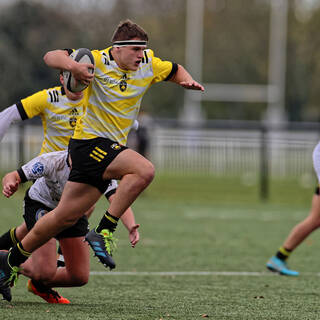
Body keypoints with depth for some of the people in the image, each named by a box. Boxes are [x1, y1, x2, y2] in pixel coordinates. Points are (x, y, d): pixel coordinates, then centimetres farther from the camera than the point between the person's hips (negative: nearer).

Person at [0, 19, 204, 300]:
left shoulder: (148, 64, 5)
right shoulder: (98, 61, -13)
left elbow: (175, 71, 23)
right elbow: (51, 56, -13)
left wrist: (187, 81, 1)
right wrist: (72, 65, -34)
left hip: (110, 148, 7)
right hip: (90, 142, -7)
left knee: (67, 216, 8)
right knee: (144, 170, -28)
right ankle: (104, 231, -20)